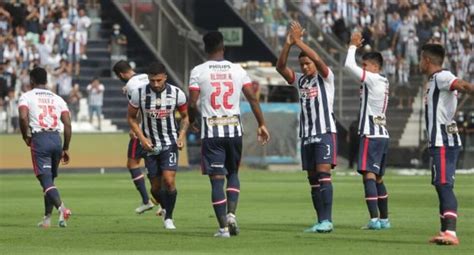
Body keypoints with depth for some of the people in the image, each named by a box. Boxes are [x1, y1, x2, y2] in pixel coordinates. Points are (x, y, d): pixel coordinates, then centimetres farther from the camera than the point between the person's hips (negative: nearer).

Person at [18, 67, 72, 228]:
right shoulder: (57, 99, 16)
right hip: (56, 139, 4)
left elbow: (23, 117, -14)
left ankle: (61, 207, -33)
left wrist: (26, 136, 1)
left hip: (39, 139, -4)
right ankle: (47, 217, 19)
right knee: (50, 179, 17)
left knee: (46, 179, -10)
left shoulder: (27, 97, 5)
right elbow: (67, 124, 8)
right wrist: (66, 148, 15)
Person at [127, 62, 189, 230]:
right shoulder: (139, 93, -11)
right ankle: (165, 208, 36)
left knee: (169, 180, -17)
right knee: (156, 186, 6)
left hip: (170, 143, -1)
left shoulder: (176, 93, -10)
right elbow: (131, 118, 3)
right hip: (150, 145, 1)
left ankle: (168, 217, 1)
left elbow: (185, 116, 7)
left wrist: (182, 136, -8)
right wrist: (142, 138, -9)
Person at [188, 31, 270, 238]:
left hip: (211, 131, -2)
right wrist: (261, 124, 10)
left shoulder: (198, 72, -4)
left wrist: (192, 121, 11)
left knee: (217, 179, 0)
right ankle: (231, 213, -1)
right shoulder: (237, 70, 4)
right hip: (234, 129, 2)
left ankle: (223, 226, -4)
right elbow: (253, 98, 2)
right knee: (233, 174, 19)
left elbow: (192, 103, -8)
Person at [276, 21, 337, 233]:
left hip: (324, 132, -7)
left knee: (323, 173, -16)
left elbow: (317, 59, -20)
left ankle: (327, 220, -21)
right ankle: (321, 221, 8)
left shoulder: (325, 78, -2)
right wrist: (288, 44, -12)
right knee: (313, 178, 5)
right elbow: (280, 67, 0)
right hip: (306, 135, 7)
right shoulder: (299, 80, 13)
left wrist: (298, 41, -17)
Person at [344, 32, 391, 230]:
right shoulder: (383, 82, 17)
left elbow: (349, 65, -13)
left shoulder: (373, 79, -9)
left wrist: (353, 46, 1)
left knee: (368, 175, -16)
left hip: (371, 135, -10)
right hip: (382, 134, 10)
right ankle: (384, 219, 20)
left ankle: (374, 219, -26)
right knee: (378, 178, 16)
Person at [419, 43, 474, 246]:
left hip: (443, 143, -11)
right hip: (440, 142, 11)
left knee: (444, 185, -17)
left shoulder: (442, 77, -12)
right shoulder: (435, 80, 18)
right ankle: (445, 232, 19)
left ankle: (450, 232, -25)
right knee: (442, 186, 14)